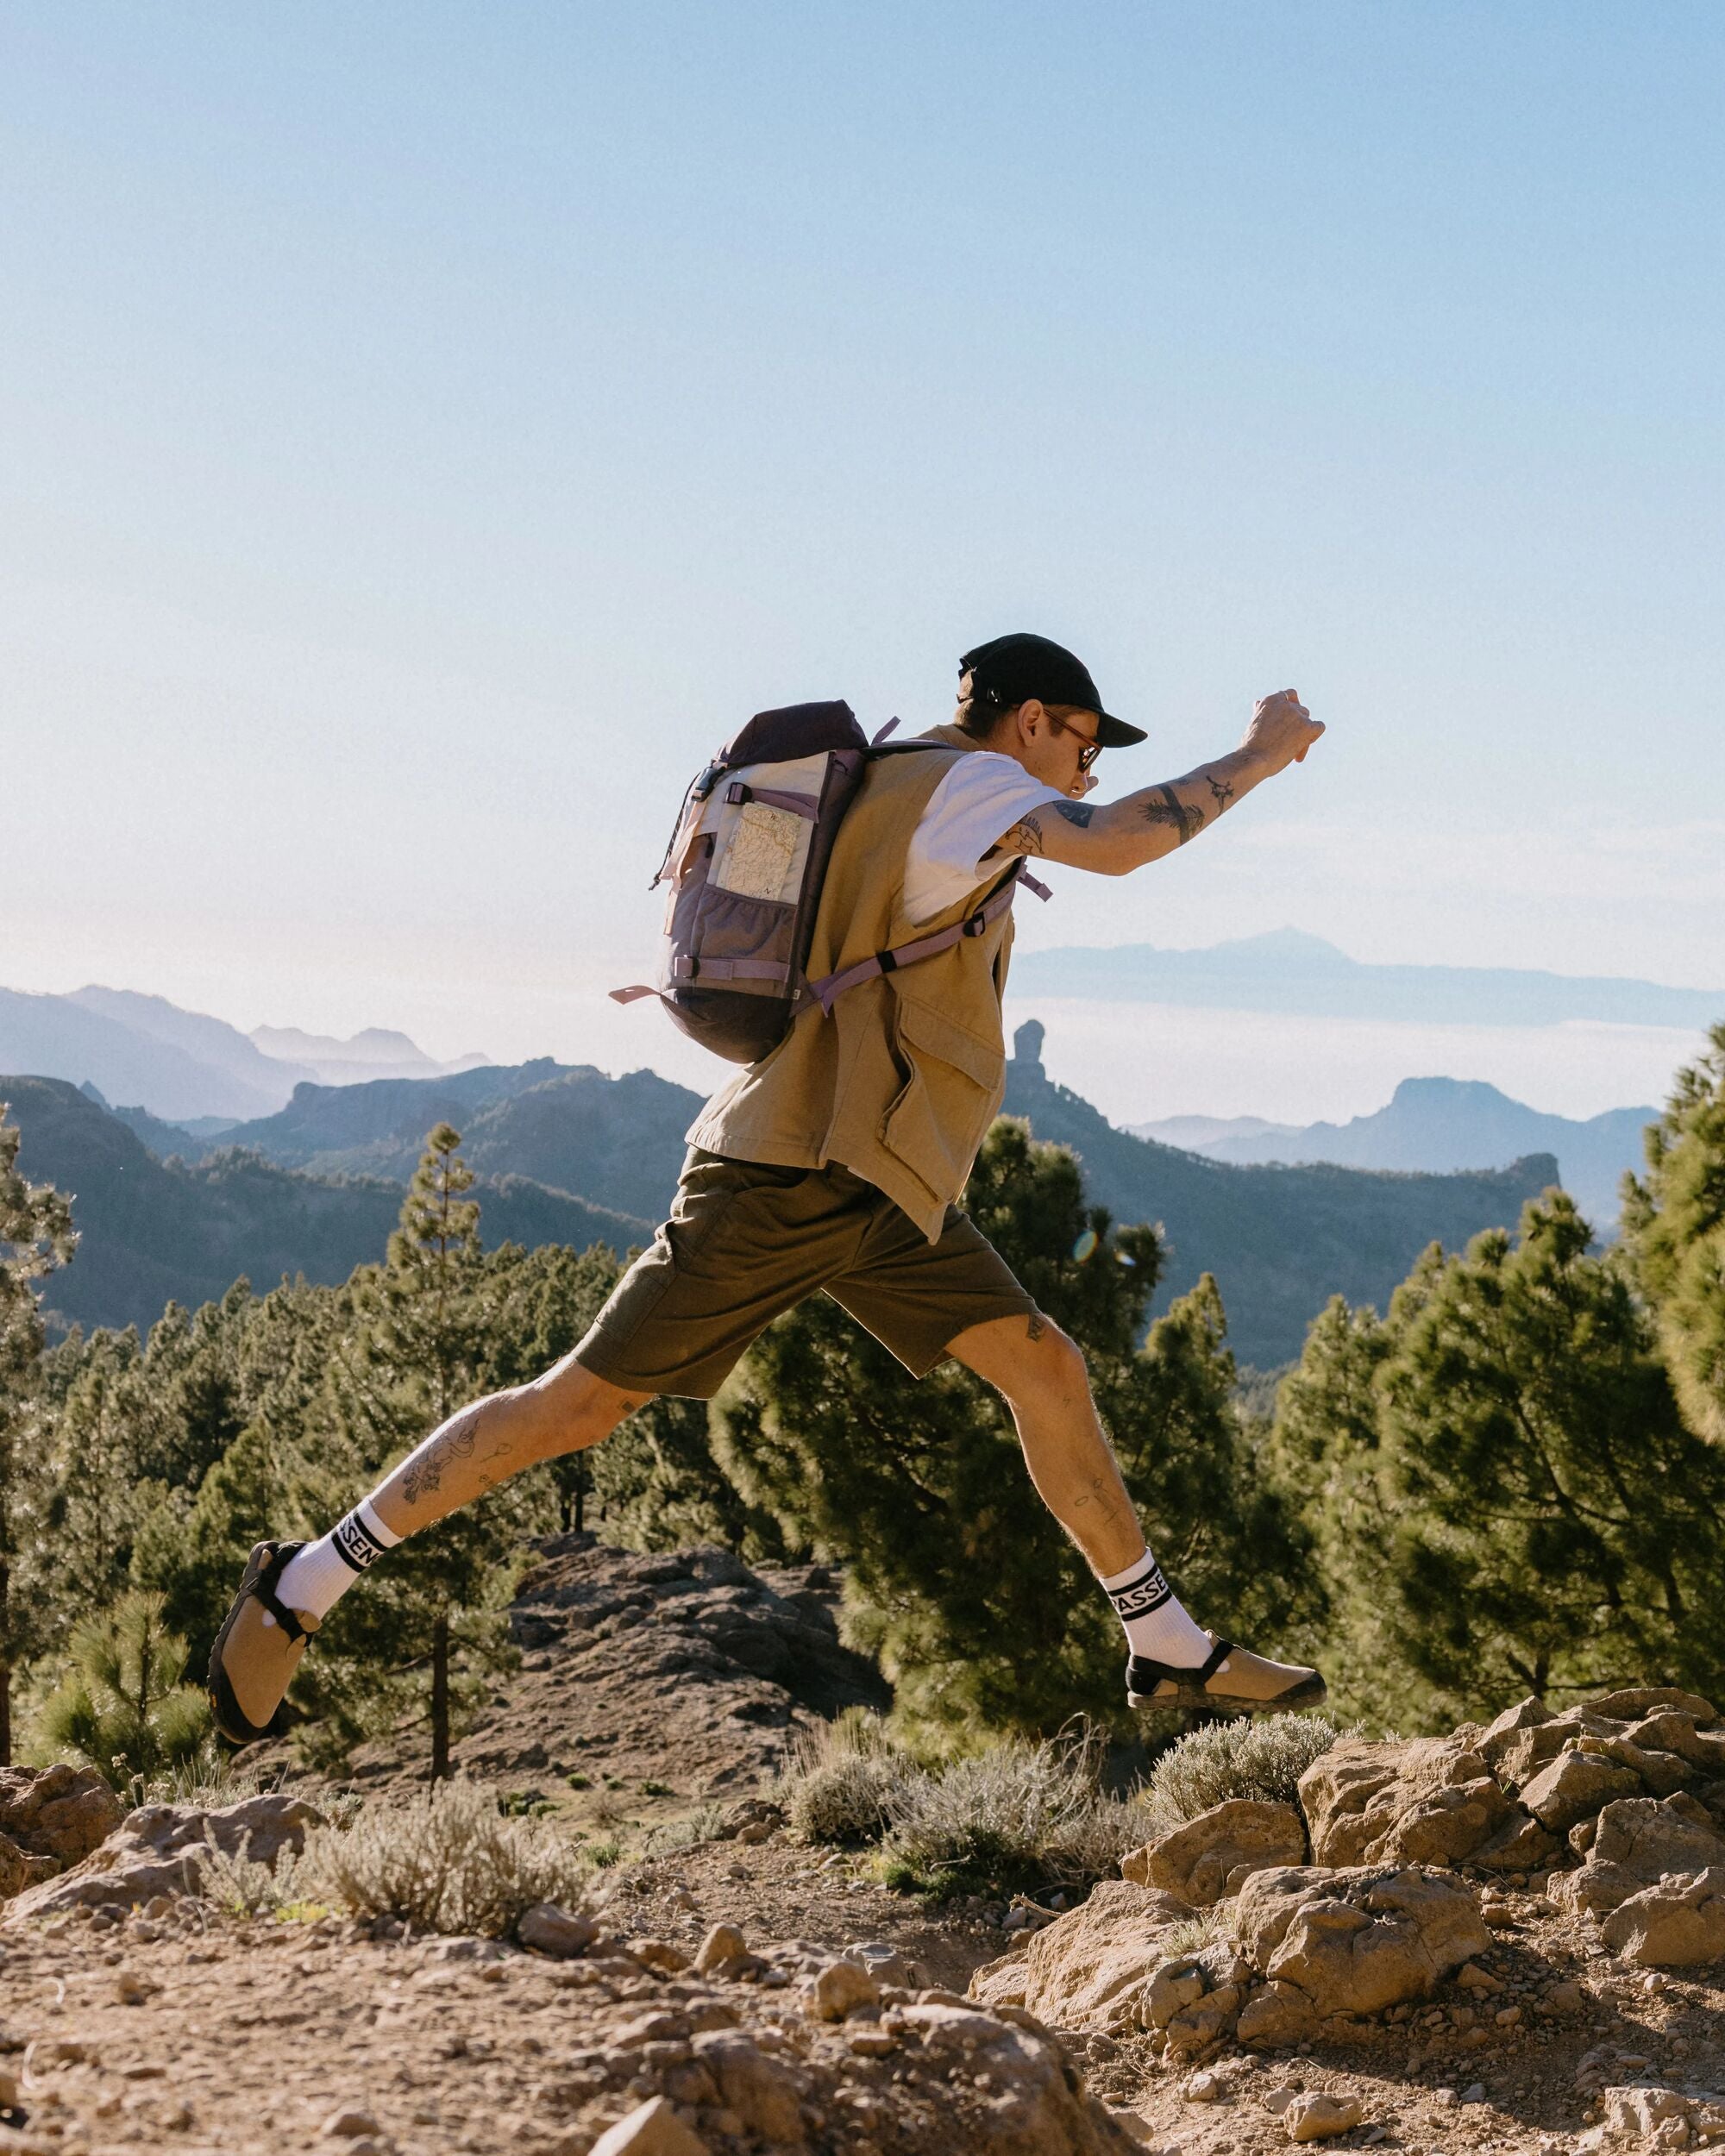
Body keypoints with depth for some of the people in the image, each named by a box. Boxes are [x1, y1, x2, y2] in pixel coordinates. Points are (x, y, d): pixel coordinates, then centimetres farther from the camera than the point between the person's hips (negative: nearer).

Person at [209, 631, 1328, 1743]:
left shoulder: (893, 794, 18)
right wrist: (1259, 756, -13)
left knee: (1048, 1370, 4)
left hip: (879, 1182, 10)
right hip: (792, 1171, -10)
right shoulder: (962, 781, -9)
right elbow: (1120, 841, -24)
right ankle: (302, 1589, 6)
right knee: (582, 1403, -4)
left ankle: (1168, 1646, 13)